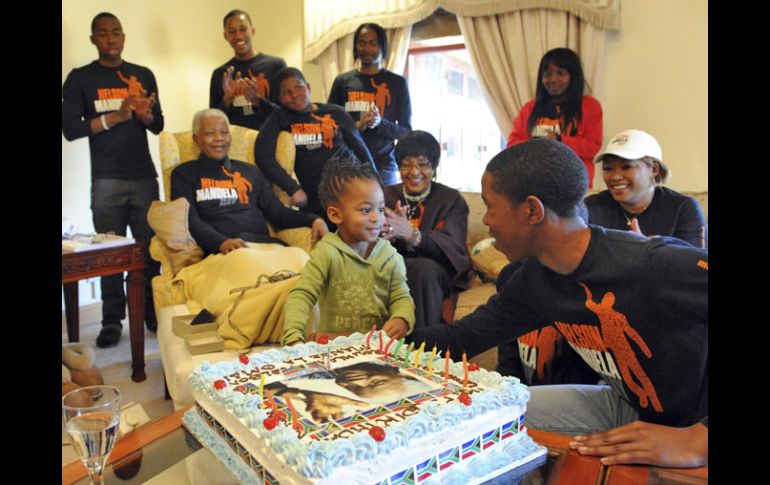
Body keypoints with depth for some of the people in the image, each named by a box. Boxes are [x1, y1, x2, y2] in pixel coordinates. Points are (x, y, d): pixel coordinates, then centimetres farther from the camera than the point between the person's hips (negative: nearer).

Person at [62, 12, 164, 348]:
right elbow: (70, 129, -4)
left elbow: (158, 126, 12)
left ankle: (154, 314, 10)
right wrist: (115, 116, -14)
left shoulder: (143, 75, 13)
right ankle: (112, 322, 7)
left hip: (144, 176, 2)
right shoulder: (80, 78, 5)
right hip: (106, 180, -2)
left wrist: (144, 114, -10)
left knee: (151, 248, -1)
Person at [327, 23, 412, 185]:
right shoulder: (342, 81, 10)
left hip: (383, 166, -1)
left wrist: (380, 123, -14)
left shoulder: (397, 83, 7)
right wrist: (357, 126, -10)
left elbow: (406, 132, 5)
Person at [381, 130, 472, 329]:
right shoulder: (386, 195, 11)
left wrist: (411, 234, -35)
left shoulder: (451, 199, 1)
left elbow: (450, 246, -16)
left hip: (439, 274, -2)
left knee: (423, 267, -36)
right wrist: (390, 233, -26)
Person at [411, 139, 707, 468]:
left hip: (697, 428, -6)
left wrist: (699, 439, -36)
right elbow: (463, 337, 2)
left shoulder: (662, 266, -32)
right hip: (630, 406, 7)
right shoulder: (534, 280, -7)